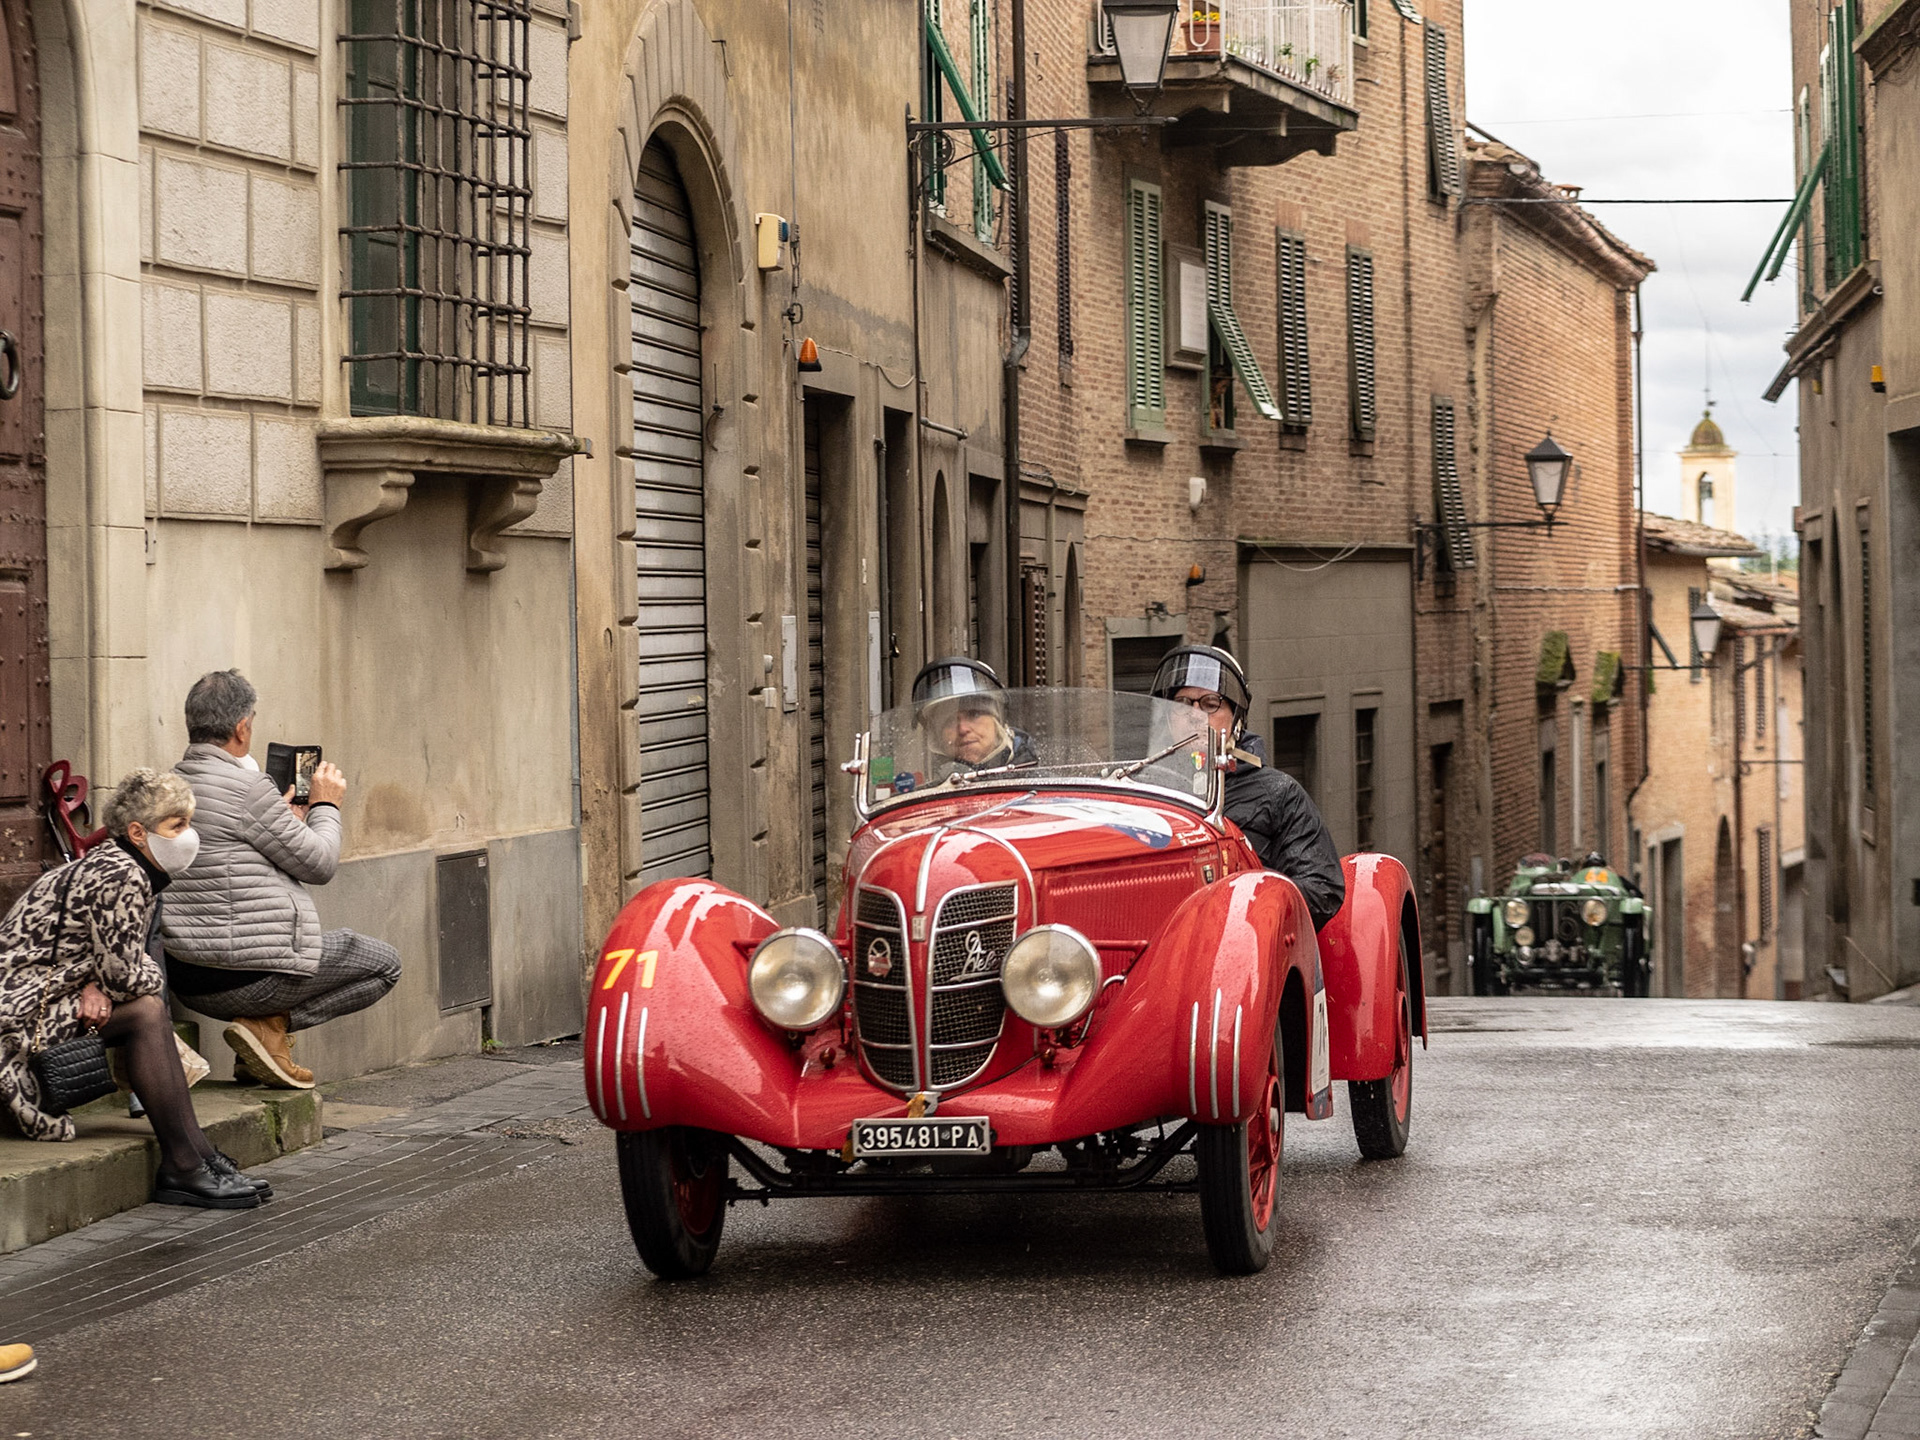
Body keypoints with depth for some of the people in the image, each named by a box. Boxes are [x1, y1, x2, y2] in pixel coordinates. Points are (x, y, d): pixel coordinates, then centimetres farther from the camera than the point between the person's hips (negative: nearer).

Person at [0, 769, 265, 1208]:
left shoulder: (116, 865, 13)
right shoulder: (120, 879, -19)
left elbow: (111, 958, 14)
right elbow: (128, 976, -18)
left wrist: (94, 985, -7)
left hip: (39, 998, 10)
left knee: (149, 1009, 2)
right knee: (147, 1011, -18)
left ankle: (200, 1159, -3)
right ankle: (183, 1168, -16)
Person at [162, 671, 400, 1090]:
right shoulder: (246, 787, -18)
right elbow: (318, 865, -7)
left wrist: (285, 819, 29)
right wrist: (325, 805, 10)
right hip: (246, 976, -9)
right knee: (385, 963, 9)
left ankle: (264, 1025, 9)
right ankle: (271, 1025, -4)